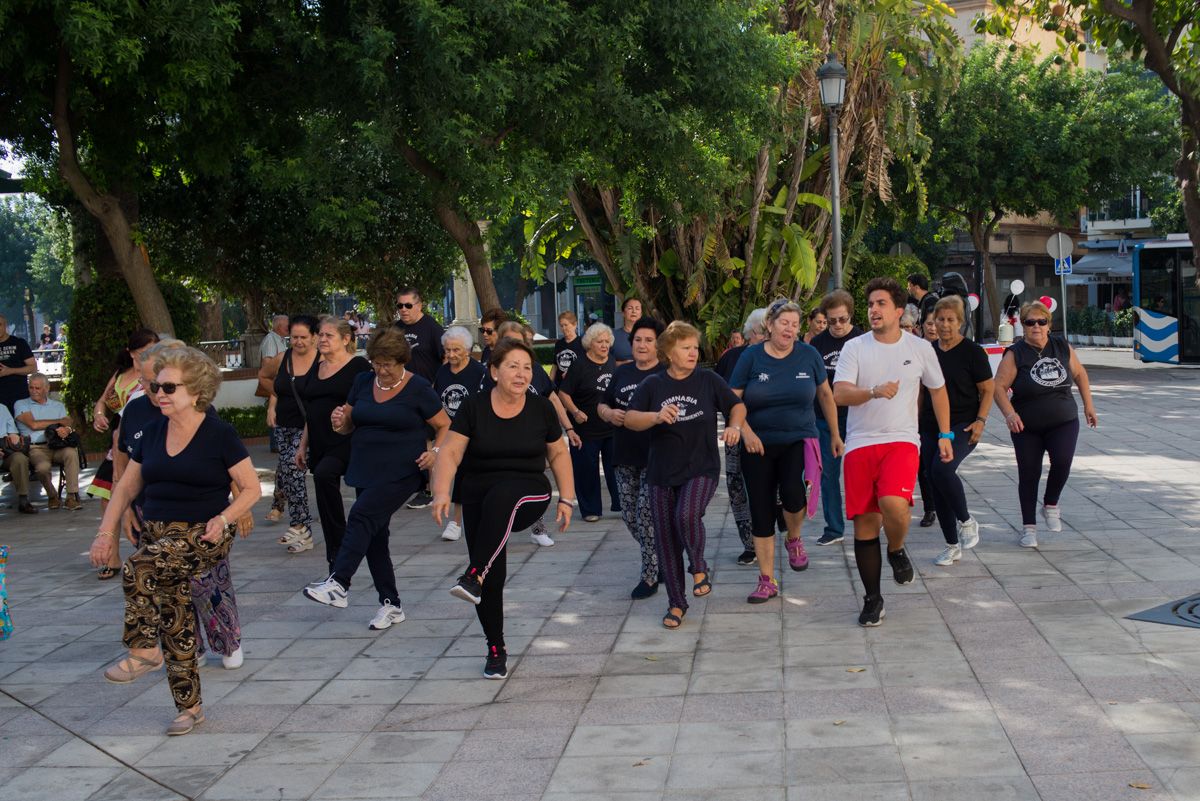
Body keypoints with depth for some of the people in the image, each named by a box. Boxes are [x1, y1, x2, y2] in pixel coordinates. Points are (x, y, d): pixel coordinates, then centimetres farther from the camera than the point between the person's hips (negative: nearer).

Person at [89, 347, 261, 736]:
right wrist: (106, 532, 4)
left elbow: (252, 489, -5)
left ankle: (144, 650, -15)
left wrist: (223, 518, -20)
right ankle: (189, 707, 15)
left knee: (138, 568, -31)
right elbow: (126, 488, 15)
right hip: (156, 534, 6)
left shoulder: (220, 434, -7)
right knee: (175, 623, 4)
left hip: (202, 535, -6)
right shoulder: (152, 433, 10)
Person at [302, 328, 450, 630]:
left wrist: (435, 452, -18)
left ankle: (338, 584, -30)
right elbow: (349, 423, 16)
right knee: (374, 537, 8)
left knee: (361, 517, -24)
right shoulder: (363, 382, 9)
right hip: (365, 471, 7)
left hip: (400, 473, -7)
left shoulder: (418, 388, -6)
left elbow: (445, 426, -1)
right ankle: (391, 605, 17)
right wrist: (340, 421, -7)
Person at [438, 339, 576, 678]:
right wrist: (441, 492, -24)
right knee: (493, 575, -2)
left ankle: (473, 577, -45)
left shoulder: (541, 408, 2)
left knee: (502, 494, -39)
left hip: (528, 493, -2)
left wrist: (567, 498, 7)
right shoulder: (474, 407, -3)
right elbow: (450, 453, -8)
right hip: (477, 495, 2)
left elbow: (558, 454, 13)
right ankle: (496, 648, 17)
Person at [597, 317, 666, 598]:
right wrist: (610, 413, -3)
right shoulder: (622, 372, 13)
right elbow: (602, 405, 19)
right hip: (624, 458, 6)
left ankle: (650, 576, 5)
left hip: (655, 458, -6)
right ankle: (658, 560, 29)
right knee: (630, 517, 9)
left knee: (646, 517, -7)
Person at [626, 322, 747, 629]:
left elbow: (737, 405, 9)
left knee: (687, 515, -29)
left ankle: (699, 568, 0)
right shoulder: (652, 385, 2)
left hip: (701, 469, -2)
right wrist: (656, 416, -25)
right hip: (662, 474, 2)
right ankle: (676, 604, 20)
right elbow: (630, 419, -7)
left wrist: (735, 426, -12)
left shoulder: (708, 380, 1)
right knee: (666, 540, 5)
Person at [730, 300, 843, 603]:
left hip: (798, 441, -1)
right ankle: (767, 581, 14)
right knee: (761, 511, 3)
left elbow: (825, 395, 11)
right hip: (759, 445, 1)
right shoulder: (751, 357, -3)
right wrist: (745, 430, -18)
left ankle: (794, 539, 10)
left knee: (793, 495, -25)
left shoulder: (808, 355, 0)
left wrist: (835, 434, 13)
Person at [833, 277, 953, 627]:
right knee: (864, 523, 2)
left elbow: (937, 390, 20)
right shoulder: (854, 348, 1)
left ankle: (897, 550, 7)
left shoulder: (920, 348, 5)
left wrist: (945, 434, 17)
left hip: (901, 441, -1)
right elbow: (840, 394, -11)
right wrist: (874, 392, -29)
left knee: (894, 505, -28)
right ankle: (872, 598, 18)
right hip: (860, 443, 1)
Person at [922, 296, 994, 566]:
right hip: (931, 427, 6)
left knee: (942, 469, -30)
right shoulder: (929, 351, 11)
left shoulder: (972, 352, -3)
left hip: (963, 426, -6)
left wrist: (980, 420, -13)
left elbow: (987, 390, -2)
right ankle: (952, 546, 17)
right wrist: (916, 421, 15)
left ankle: (966, 521, -7)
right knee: (936, 487, 5)